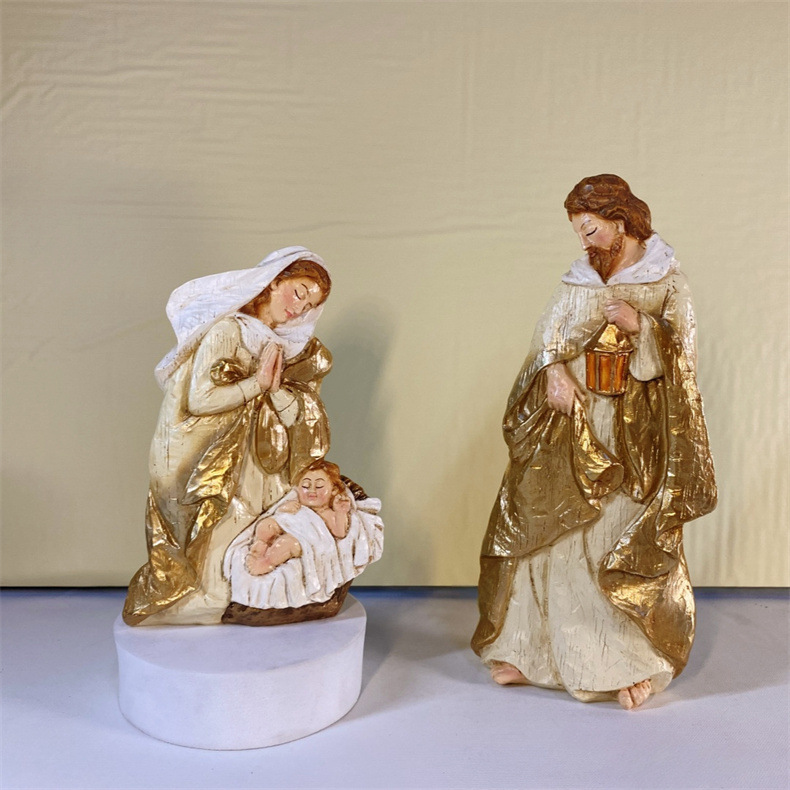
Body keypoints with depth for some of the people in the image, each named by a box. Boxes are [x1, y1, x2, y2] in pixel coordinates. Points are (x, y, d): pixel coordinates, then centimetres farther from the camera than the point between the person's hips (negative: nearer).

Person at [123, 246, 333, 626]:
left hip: (244, 457, 7)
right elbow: (200, 400, -25)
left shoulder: (281, 343, 7)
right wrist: (258, 383, -18)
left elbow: (301, 412, 6)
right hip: (198, 460, -7)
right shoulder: (227, 330, -18)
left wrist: (275, 387, -13)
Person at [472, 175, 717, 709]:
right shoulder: (578, 281, 10)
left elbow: (680, 357, -3)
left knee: (627, 542, -6)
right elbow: (548, 339, 9)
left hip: (635, 436, -3)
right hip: (572, 427, 3)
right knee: (544, 531, 1)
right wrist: (555, 372, -11)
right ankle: (530, 649, 13)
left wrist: (640, 326, -19)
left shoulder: (668, 284, 2)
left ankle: (636, 663, 10)